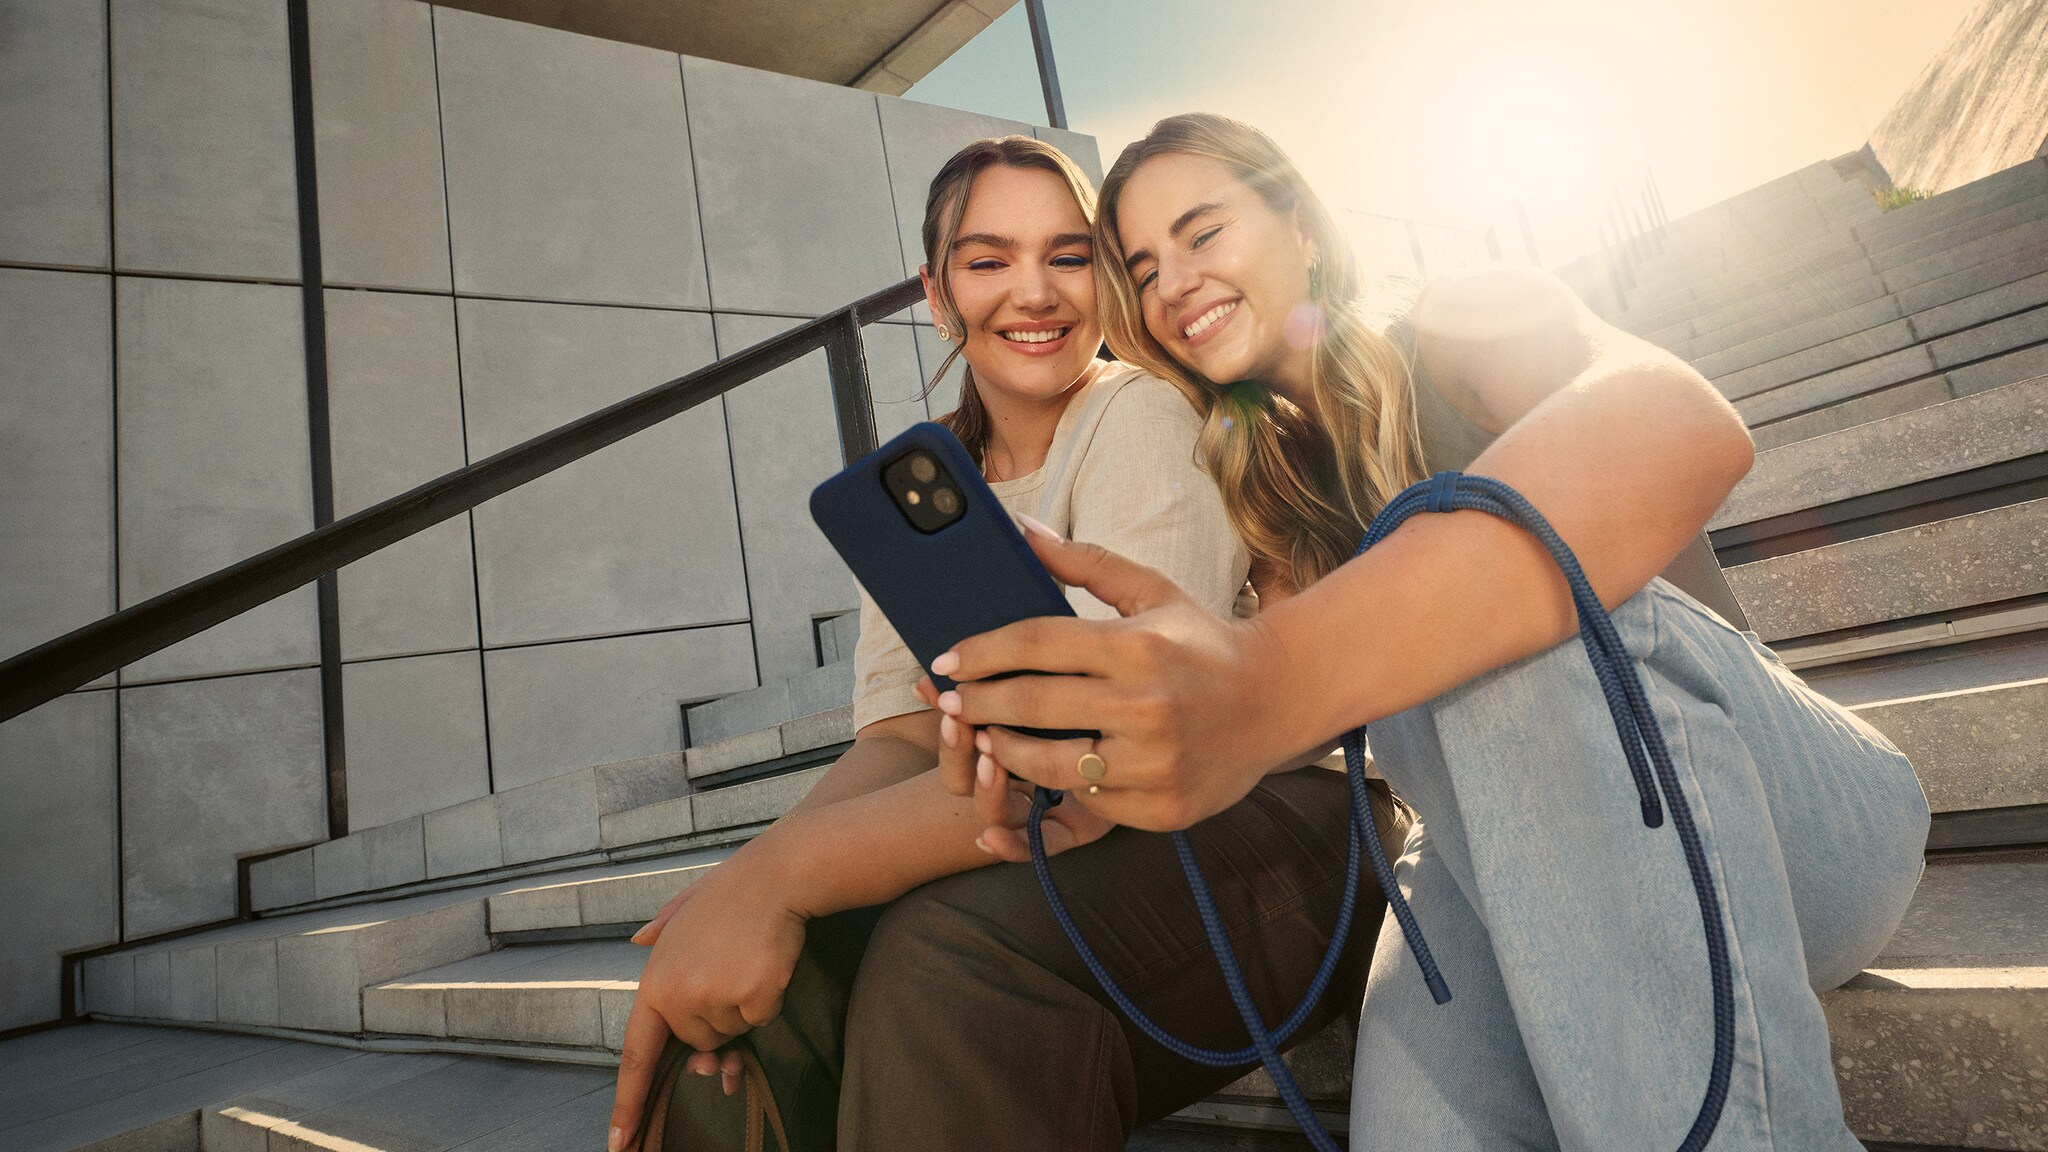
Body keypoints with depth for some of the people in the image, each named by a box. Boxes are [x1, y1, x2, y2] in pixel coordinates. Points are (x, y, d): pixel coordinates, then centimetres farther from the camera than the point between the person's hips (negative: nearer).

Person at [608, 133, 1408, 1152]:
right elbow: (904, 737, -2)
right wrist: (739, 887, -22)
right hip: (1039, 834, 5)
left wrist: (782, 872, -31)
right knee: (728, 1002, -15)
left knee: (948, 958, -32)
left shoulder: (1143, 418, -14)